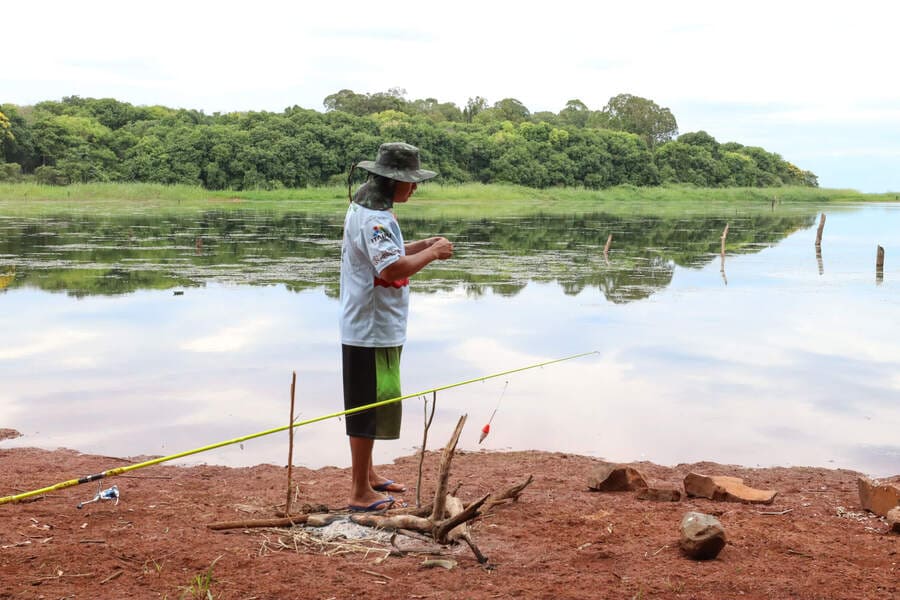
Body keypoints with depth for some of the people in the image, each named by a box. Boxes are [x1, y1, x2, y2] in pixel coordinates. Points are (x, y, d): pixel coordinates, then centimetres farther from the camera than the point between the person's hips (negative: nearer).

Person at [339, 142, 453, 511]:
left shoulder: (366, 208, 12)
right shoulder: (374, 217, -21)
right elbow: (392, 268, -32)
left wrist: (423, 246, 11)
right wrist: (432, 254, -18)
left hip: (372, 326, 11)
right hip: (373, 329, -11)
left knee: (369, 406, 20)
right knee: (369, 407, -3)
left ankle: (367, 475, 34)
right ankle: (360, 493, 4)